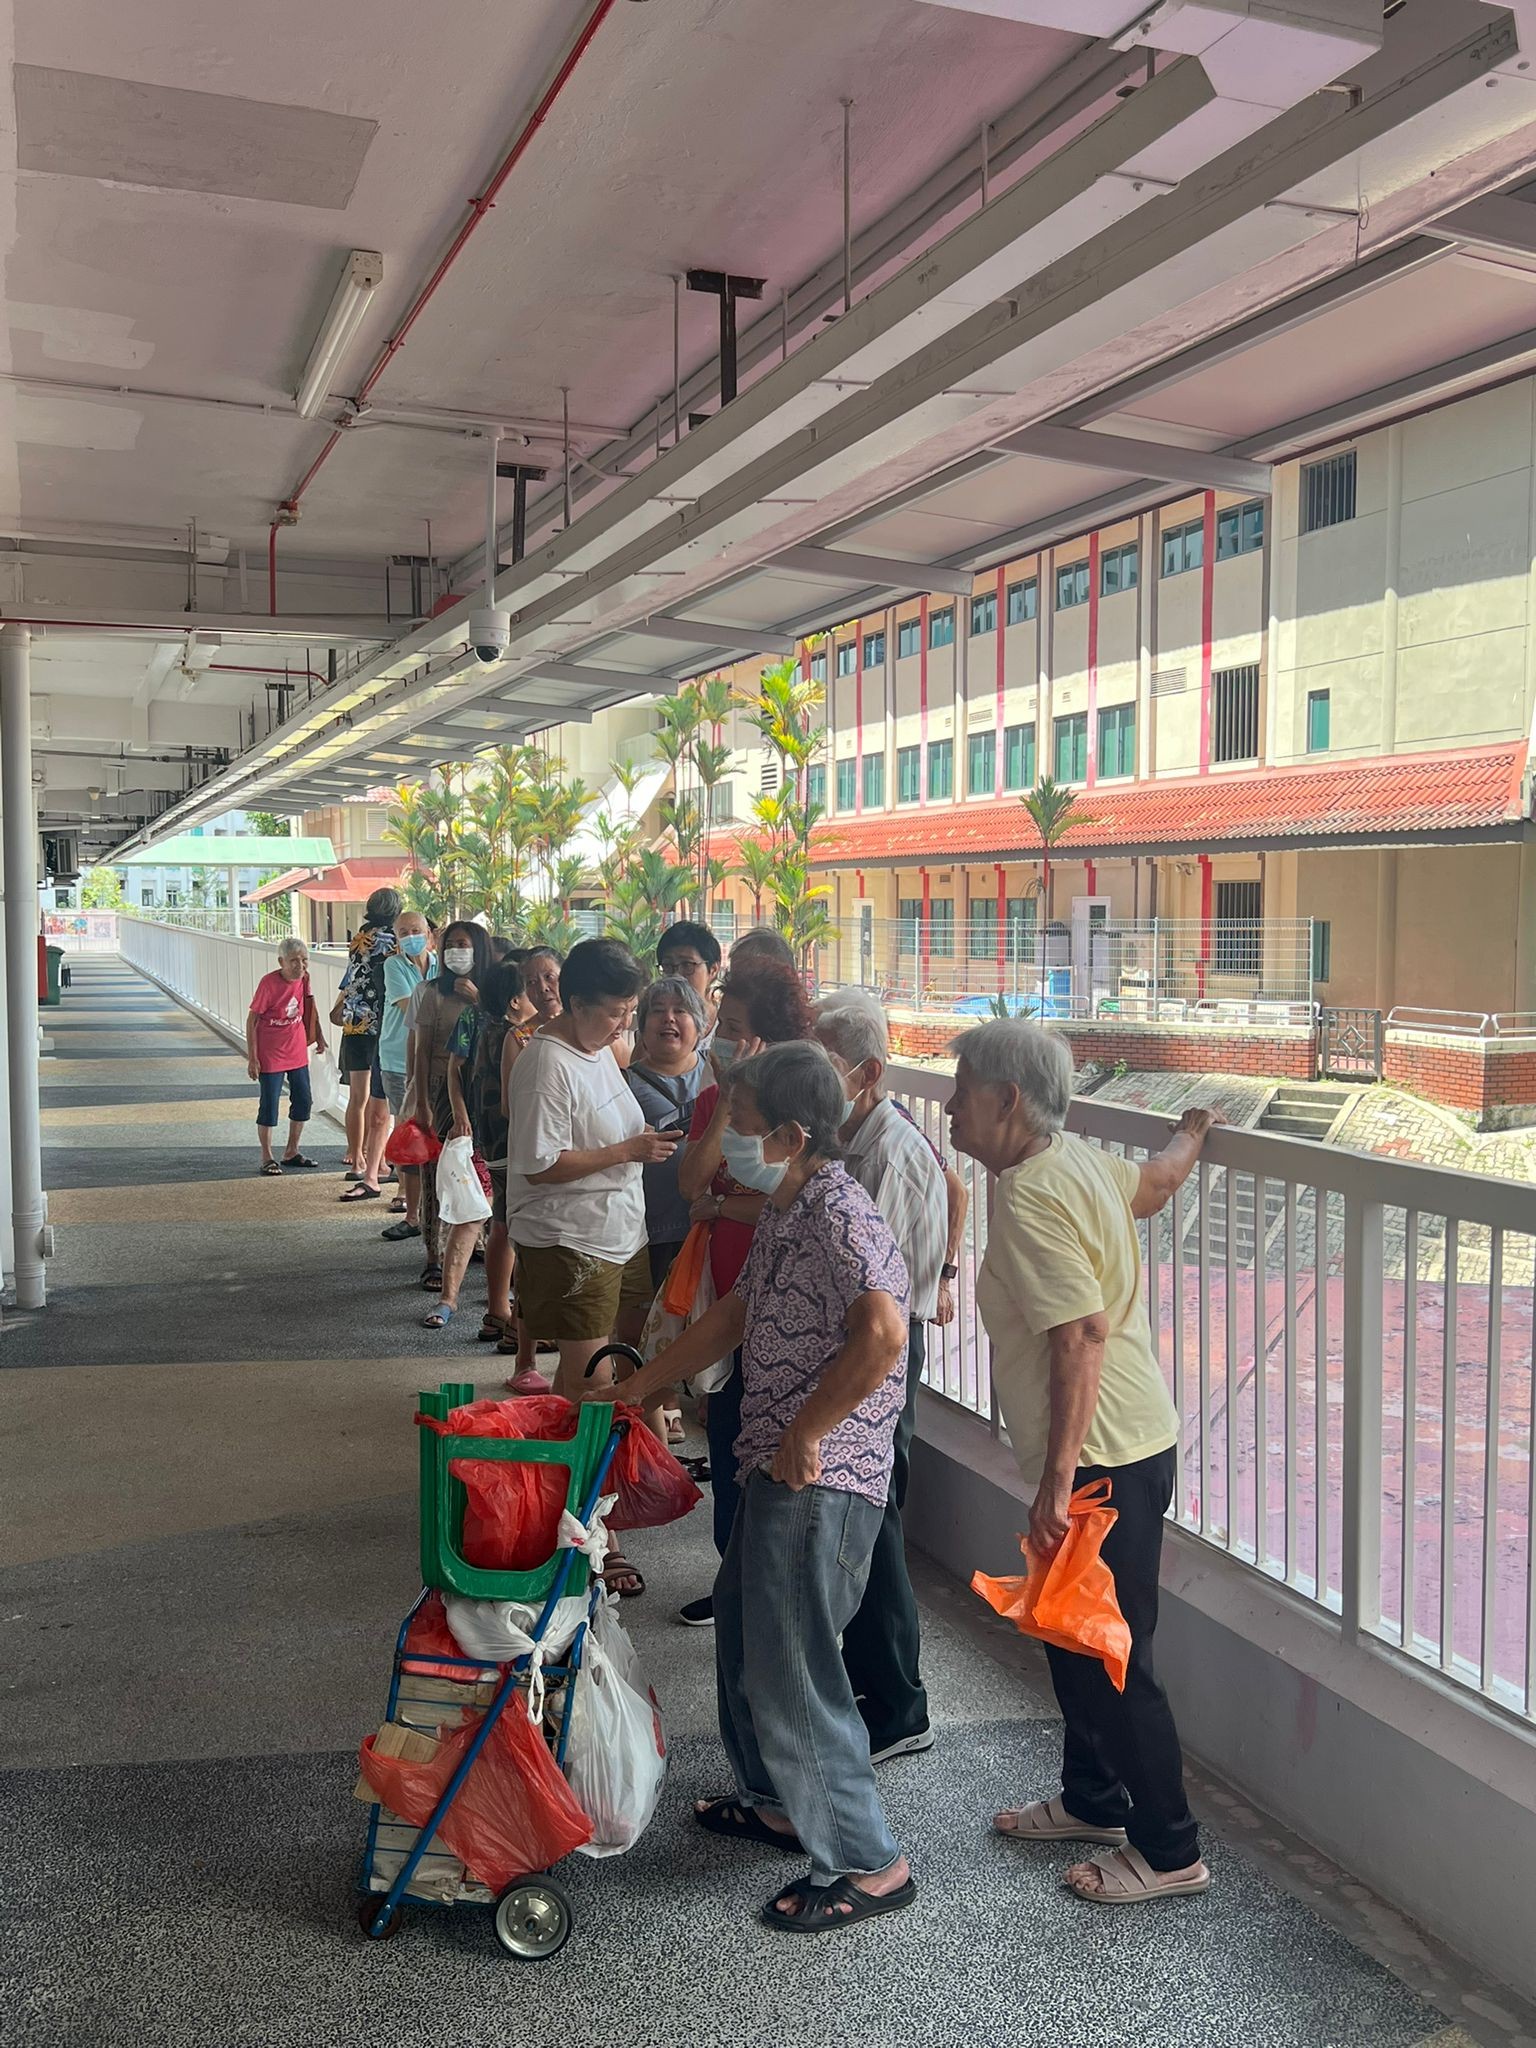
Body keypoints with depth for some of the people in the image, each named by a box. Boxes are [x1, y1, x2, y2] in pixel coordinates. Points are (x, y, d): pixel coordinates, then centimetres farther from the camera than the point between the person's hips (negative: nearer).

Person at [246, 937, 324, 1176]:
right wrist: (252, 1057, -16)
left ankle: (292, 1153, 26)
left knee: (303, 1102, 11)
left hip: (298, 1053, 7)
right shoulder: (269, 983, -19)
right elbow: (251, 1020, -15)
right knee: (269, 1105, 0)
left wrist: (318, 1036, 15)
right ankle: (267, 1158, 13)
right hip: (271, 1055, -6)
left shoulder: (303, 979, -2)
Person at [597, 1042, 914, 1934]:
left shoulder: (840, 1213, -20)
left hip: (822, 1481, -10)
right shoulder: (787, 1210, 12)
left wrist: (806, 1434, -23)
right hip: (779, 1468, 10)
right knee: (744, 1636, 24)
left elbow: (881, 1332, -33)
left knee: (791, 1668, -1)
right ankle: (779, 1802, 42)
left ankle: (869, 1865, 14)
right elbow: (733, 1316, 22)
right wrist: (631, 1391, 24)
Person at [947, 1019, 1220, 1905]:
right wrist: (1191, 1134, 47)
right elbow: (1155, 1181, 24)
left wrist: (1058, 1480, -26)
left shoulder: (1030, 1196, -22)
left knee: (1111, 1660, 3)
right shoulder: (1080, 1160, 5)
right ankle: (1093, 1799, 38)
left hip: (1104, 1457, -10)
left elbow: (1082, 1333, -28)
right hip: (1132, 1440, 10)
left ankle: (1169, 1851, 17)